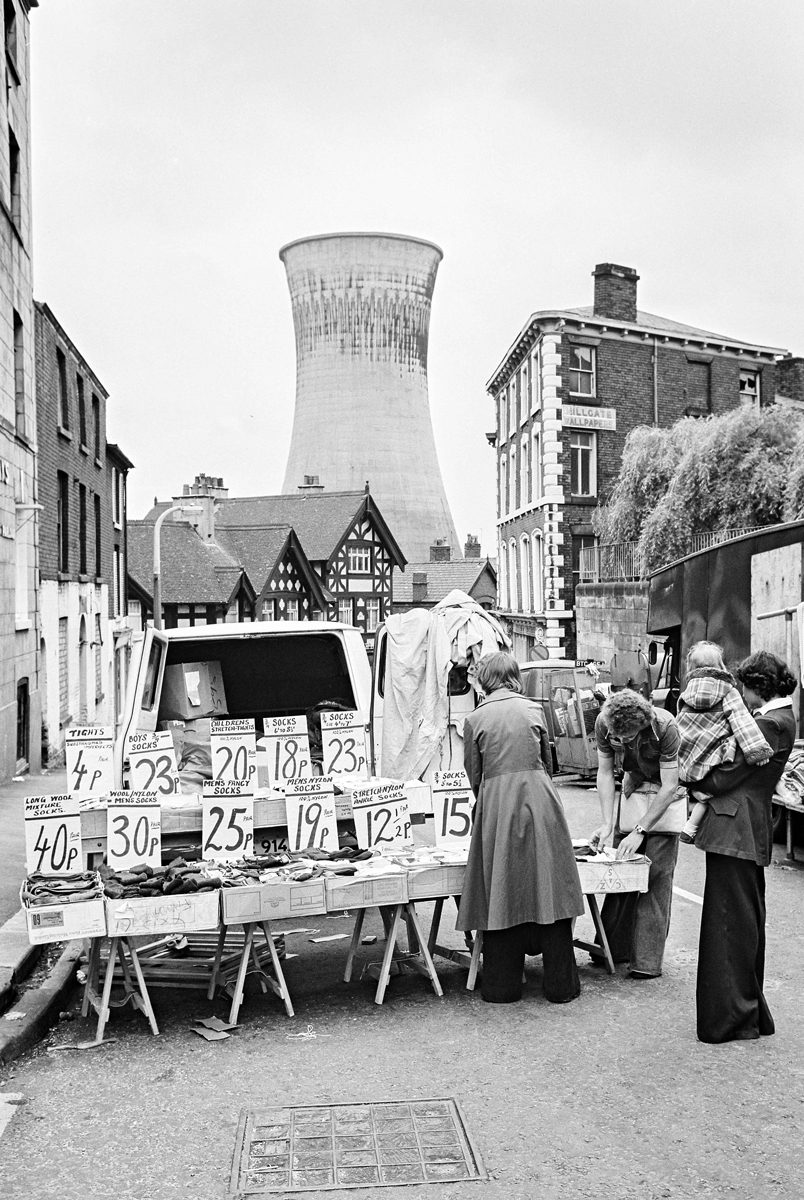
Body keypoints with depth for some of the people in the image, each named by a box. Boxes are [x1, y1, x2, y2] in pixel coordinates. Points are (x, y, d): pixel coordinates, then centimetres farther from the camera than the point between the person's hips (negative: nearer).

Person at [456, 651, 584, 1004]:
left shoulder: (475, 719, 4)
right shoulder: (533, 709, 8)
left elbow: (474, 775, 8)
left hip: (496, 804, -1)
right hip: (539, 798, 1)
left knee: (501, 893, 7)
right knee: (548, 889, 6)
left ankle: (502, 986, 13)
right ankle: (559, 984, 12)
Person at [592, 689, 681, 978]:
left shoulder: (665, 727, -32)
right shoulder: (604, 723, -19)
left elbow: (669, 787, -26)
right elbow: (605, 773, -9)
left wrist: (640, 832, -27)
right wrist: (608, 825, -16)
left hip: (666, 795, -4)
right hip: (633, 788, 4)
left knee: (656, 875, -8)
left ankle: (647, 961, -5)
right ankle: (615, 946, 16)